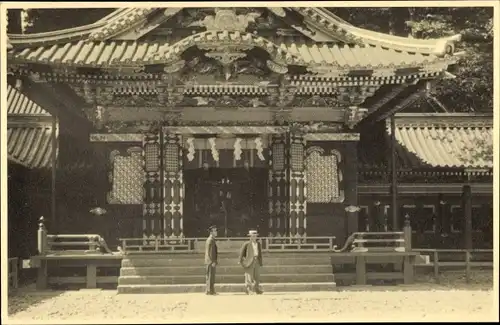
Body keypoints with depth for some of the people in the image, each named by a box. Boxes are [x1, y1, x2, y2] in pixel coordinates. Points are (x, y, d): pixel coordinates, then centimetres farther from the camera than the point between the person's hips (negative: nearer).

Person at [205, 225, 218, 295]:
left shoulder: (213, 240, 16)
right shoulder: (210, 240, -15)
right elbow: (208, 252, -20)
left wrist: (215, 261, 19)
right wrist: (212, 262, -22)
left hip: (212, 261, 10)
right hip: (210, 262, -10)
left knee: (212, 276, 12)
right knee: (210, 276, -6)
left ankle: (212, 291, 17)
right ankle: (209, 291, -3)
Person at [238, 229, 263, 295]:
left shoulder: (258, 244, 12)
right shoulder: (247, 244, -4)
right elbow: (242, 252, -2)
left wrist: (261, 262, 16)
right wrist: (240, 261, -3)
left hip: (257, 261, 5)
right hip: (250, 261, -5)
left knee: (257, 276, 5)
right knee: (249, 276, -5)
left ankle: (257, 289, 11)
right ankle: (248, 289, 2)